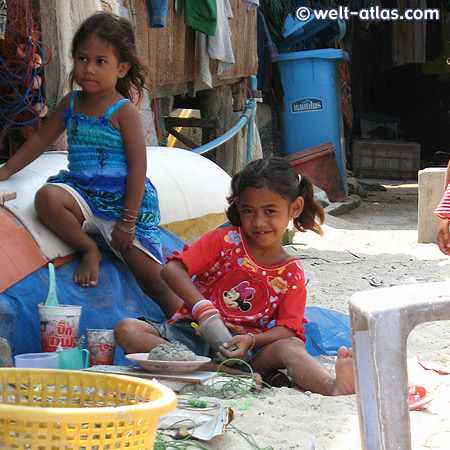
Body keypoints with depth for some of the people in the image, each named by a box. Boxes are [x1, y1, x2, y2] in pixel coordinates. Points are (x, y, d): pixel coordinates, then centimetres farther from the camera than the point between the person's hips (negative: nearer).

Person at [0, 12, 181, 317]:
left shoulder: (124, 111, -10)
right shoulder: (70, 104, 7)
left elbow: (138, 167, -13)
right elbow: (41, 139, 20)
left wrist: (128, 221, -16)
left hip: (125, 200, -5)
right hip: (83, 192, 5)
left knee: (154, 277, -11)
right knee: (47, 197, -28)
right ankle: (89, 250, -10)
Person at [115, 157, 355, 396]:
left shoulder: (291, 274, 5)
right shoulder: (225, 240, 2)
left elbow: (287, 329, -5)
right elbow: (172, 268, -9)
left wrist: (250, 340, -27)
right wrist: (202, 307, -26)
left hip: (245, 347, -1)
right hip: (196, 330, 1)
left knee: (291, 347, -32)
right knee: (126, 329, -25)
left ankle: (333, 386, -61)